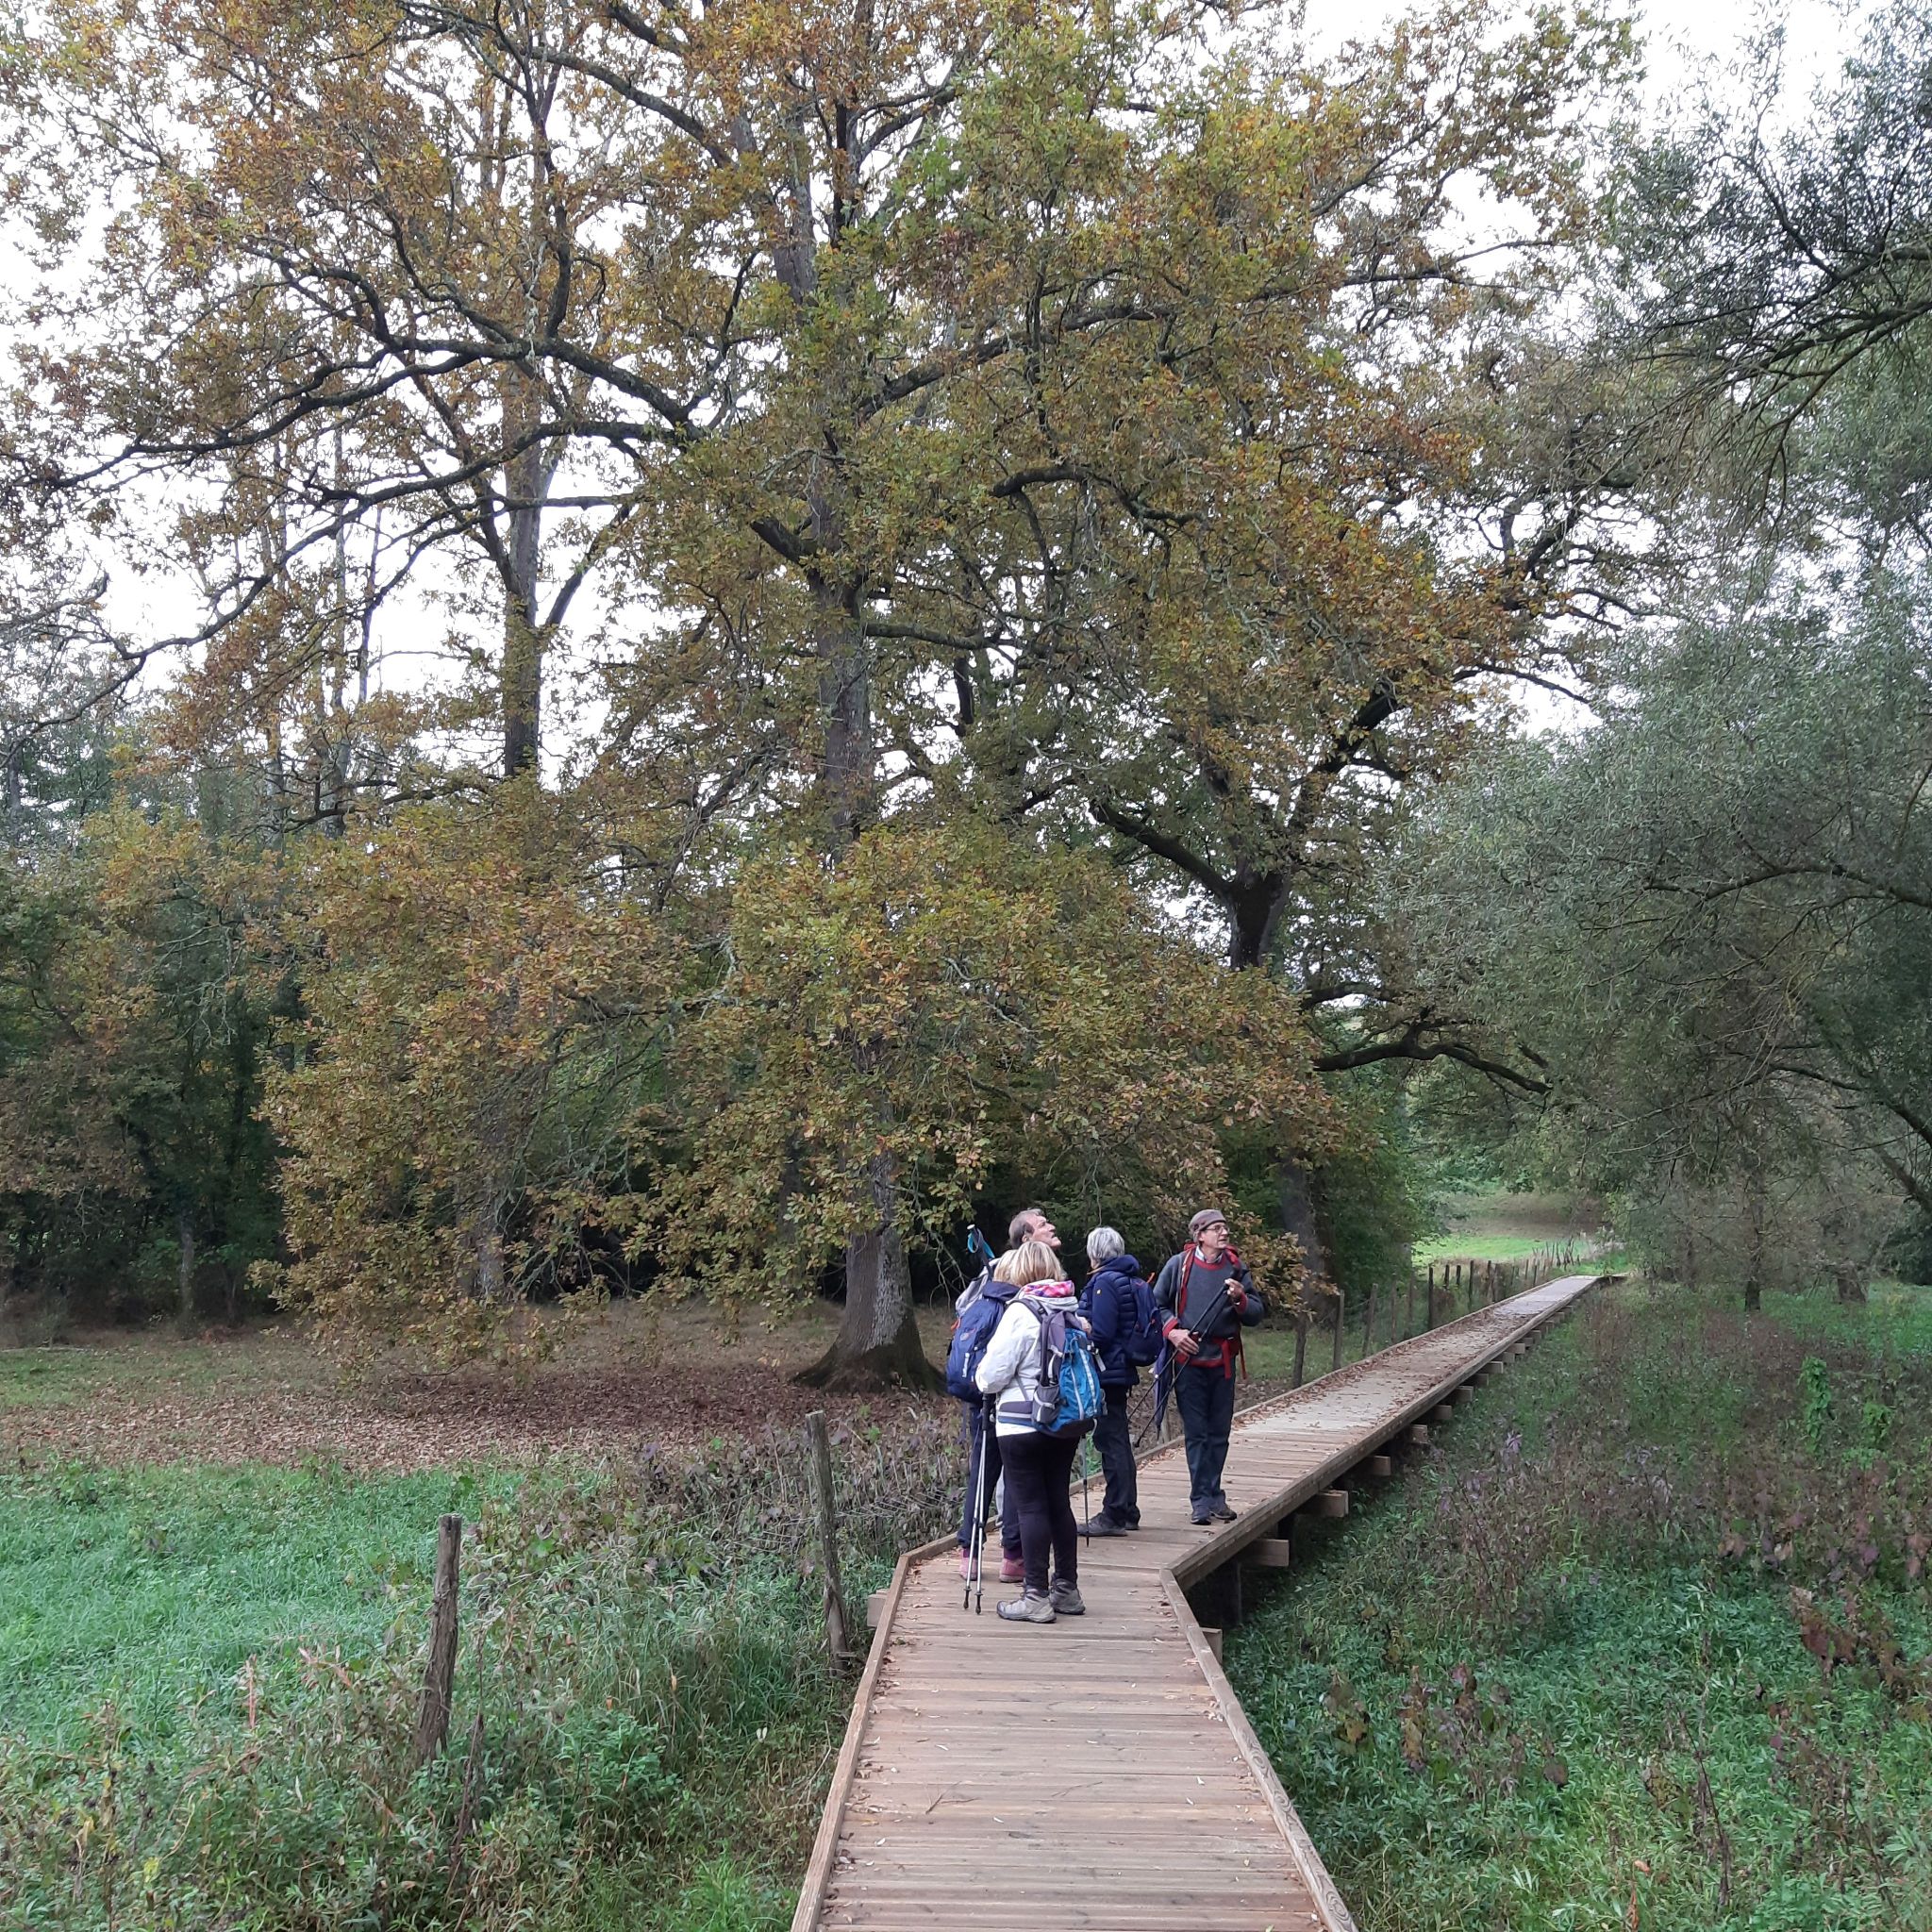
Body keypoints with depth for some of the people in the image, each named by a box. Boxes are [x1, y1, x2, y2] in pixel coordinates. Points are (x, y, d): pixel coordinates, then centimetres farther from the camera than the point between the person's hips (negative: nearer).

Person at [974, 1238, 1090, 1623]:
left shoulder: (1021, 1311, -15)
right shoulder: (1073, 1309, 6)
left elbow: (991, 1374, -14)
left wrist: (985, 1380, 7)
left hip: (1022, 1424, -7)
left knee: (1030, 1506, -2)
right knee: (1059, 1502, 14)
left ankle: (1036, 1596, 1)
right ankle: (1067, 1589, 20)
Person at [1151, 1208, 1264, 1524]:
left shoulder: (1236, 1267, 5)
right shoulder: (1179, 1264, -2)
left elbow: (1256, 1313, 7)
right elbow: (1156, 1304, 4)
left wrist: (1241, 1299, -13)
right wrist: (1172, 1330, -11)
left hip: (1223, 1359, 3)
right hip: (1188, 1359, -3)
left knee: (1219, 1431, 9)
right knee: (1196, 1432, 0)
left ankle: (1212, 1495, 20)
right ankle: (1202, 1500, 5)